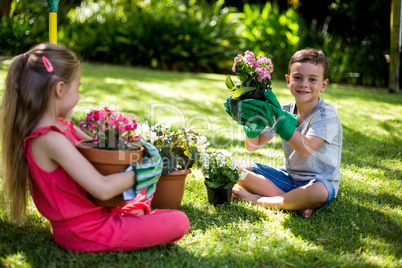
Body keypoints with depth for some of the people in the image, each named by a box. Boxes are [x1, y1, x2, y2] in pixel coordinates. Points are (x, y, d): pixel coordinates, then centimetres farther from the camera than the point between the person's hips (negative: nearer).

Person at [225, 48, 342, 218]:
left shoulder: (327, 115, -16)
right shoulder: (284, 111, 1)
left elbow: (305, 149, -33)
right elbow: (253, 146, 2)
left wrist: (277, 118, -41)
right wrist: (253, 124, -20)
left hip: (320, 181, -6)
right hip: (289, 177, 6)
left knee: (318, 192, -41)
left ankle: (257, 199, -20)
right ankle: (298, 203, -19)